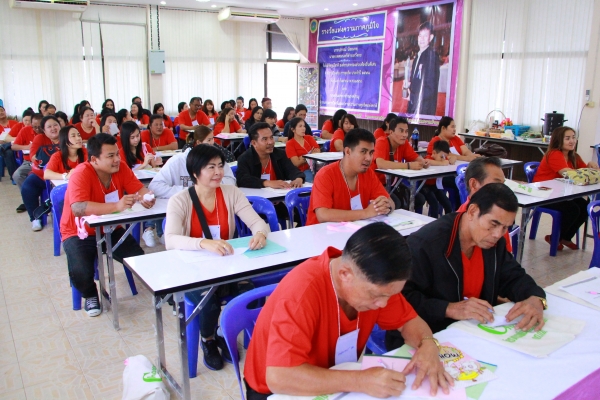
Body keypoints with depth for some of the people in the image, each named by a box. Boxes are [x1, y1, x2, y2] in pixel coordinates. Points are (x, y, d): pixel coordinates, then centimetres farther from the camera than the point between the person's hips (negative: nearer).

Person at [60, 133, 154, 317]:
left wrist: (147, 197, -34)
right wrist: (117, 206, -49)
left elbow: (139, 189, -8)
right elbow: (78, 208, -40)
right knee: (80, 273, -28)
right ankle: (90, 295, 9)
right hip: (80, 233, -4)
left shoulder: (120, 167, -10)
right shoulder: (81, 174, -26)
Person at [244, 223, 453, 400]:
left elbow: (408, 320, 0)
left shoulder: (373, 280, -13)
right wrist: (361, 381, -37)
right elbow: (279, 377, -35)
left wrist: (427, 344, -20)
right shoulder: (302, 291, -31)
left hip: (337, 381, 5)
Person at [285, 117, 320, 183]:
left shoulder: (309, 138, 17)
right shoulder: (290, 144, 4)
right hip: (302, 171, -4)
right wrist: (312, 154, -2)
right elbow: (296, 163, -5)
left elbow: (318, 153, 3)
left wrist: (303, 158, -11)